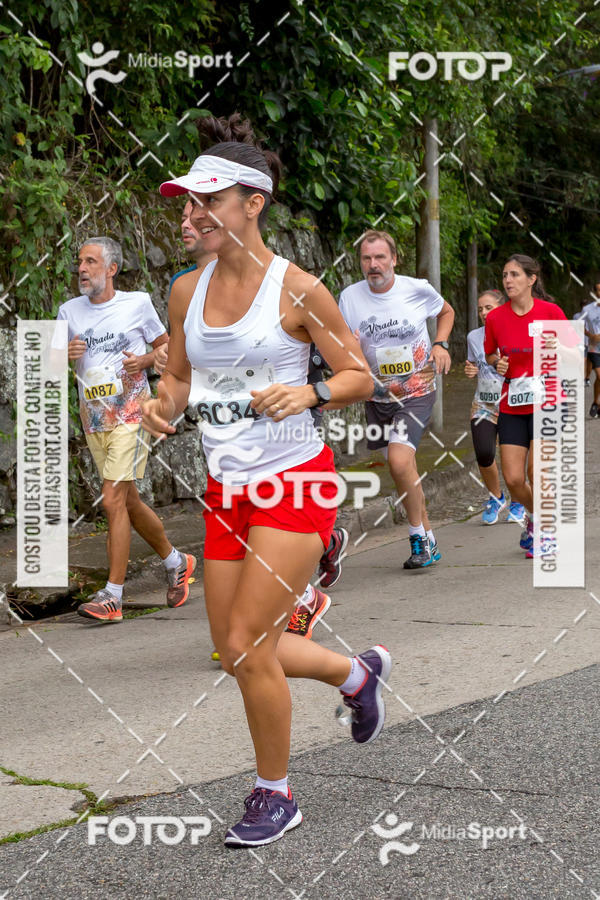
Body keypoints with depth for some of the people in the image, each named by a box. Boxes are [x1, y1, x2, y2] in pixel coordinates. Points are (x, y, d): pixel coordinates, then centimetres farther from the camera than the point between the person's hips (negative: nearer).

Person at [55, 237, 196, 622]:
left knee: (113, 500, -14)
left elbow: (167, 347, 9)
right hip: (93, 417, 5)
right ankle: (176, 561, 34)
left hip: (130, 413, -5)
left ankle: (113, 596, -14)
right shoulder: (69, 311, 8)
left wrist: (145, 360, -12)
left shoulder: (137, 303, -1)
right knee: (129, 502, 13)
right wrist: (65, 353, -10)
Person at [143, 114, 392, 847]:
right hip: (226, 487, 7)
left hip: (295, 482, -6)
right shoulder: (187, 293, 3)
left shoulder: (297, 289, -12)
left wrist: (309, 394, -25)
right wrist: (162, 406, -7)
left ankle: (275, 794, 11)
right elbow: (179, 376, 15)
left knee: (247, 645, -10)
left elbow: (360, 376, -6)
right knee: (236, 649, 11)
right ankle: (358, 673, 39)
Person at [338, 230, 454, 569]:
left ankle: (419, 537, -4)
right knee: (405, 469, 12)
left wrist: (441, 344, -4)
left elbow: (447, 312, 13)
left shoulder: (417, 289, -9)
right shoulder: (350, 297, -6)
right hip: (378, 396, 3)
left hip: (417, 392, -3)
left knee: (400, 461, -22)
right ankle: (428, 539, 30)